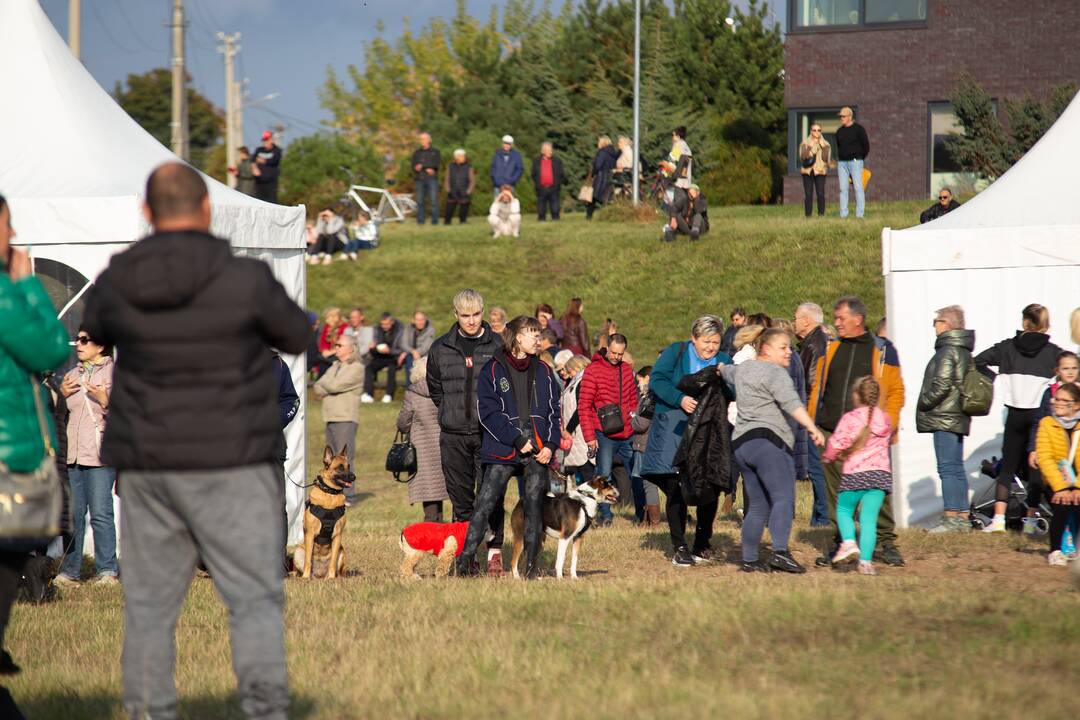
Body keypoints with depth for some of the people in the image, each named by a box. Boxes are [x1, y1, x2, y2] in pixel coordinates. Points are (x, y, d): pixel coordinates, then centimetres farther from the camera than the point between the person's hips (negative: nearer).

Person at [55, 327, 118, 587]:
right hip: (72, 455, 6)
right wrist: (61, 395, 7)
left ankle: (107, 570, -3)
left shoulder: (115, 373, 0)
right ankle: (69, 571, 7)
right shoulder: (73, 375, 19)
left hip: (100, 456, -6)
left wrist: (106, 401, -23)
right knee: (73, 514, 4)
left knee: (100, 514, -8)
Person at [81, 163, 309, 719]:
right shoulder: (245, 280, -13)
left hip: (147, 466, 3)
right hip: (230, 466, -3)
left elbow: (96, 330, 20)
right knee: (255, 599, -1)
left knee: (149, 605, 11)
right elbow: (297, 337, 4)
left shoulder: (116, 283, -3)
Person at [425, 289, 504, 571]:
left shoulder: (498, 345, 0)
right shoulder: (441, 348, 7)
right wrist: (450, 410, 13)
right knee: (460, 496, 5)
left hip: (490, 433, -2)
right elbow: (434, 387, 20)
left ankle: (495, 551, 0)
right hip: (454, 435, 3)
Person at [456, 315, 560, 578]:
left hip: (538, 451, 4)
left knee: (534, 506, 2)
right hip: (502, 449, -4)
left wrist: (551, 445, -1)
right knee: (485, 505, -8)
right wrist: (517, 440, -13)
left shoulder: (543, 371, 14)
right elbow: (488, 412, -7)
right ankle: (465, 561, -7)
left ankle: (531, 566, 8)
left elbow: (554, 411, 14)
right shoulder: (492, 370, 0)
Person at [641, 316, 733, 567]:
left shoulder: (723, 362, 9)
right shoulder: (676, 352, 2)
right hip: (672, 430, -3)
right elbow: (656, 380, -7)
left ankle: (702, 545, 16)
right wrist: (679, 399, -19)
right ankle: (680, 548, 2)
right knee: (676, 490, -4)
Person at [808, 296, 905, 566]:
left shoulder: (882, 351, 3)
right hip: (832, 433, 3)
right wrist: (812, 421, 7)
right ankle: (839, 542, 13)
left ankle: (887, 542, 7)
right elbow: (817, 388, 16)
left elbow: (896, 391, 4)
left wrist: (888, 424, -6)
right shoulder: (829, 348, 13)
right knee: (836, 491, 5)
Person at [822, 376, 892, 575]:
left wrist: (828, 457, 16)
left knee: (844, 509, 16)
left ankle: (849, 542, -8)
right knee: (869, 517, 1)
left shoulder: (850, 418, -4)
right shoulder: (884, 419, 11)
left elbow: (837, 444, -6)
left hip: (855, 472, -3)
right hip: (881, 472, 3)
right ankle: (866, 560, -9)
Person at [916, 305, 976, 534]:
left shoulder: (948, 351, -14)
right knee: (956, 468, 13)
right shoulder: (964, 351, 16)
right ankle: (962, 517, 15)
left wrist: (924, 403, -8)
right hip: (958, 418, 10)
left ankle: (951, 517, -13)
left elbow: (942, 384, -22)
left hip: (945, 417, -10)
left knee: (949, 467, -10)